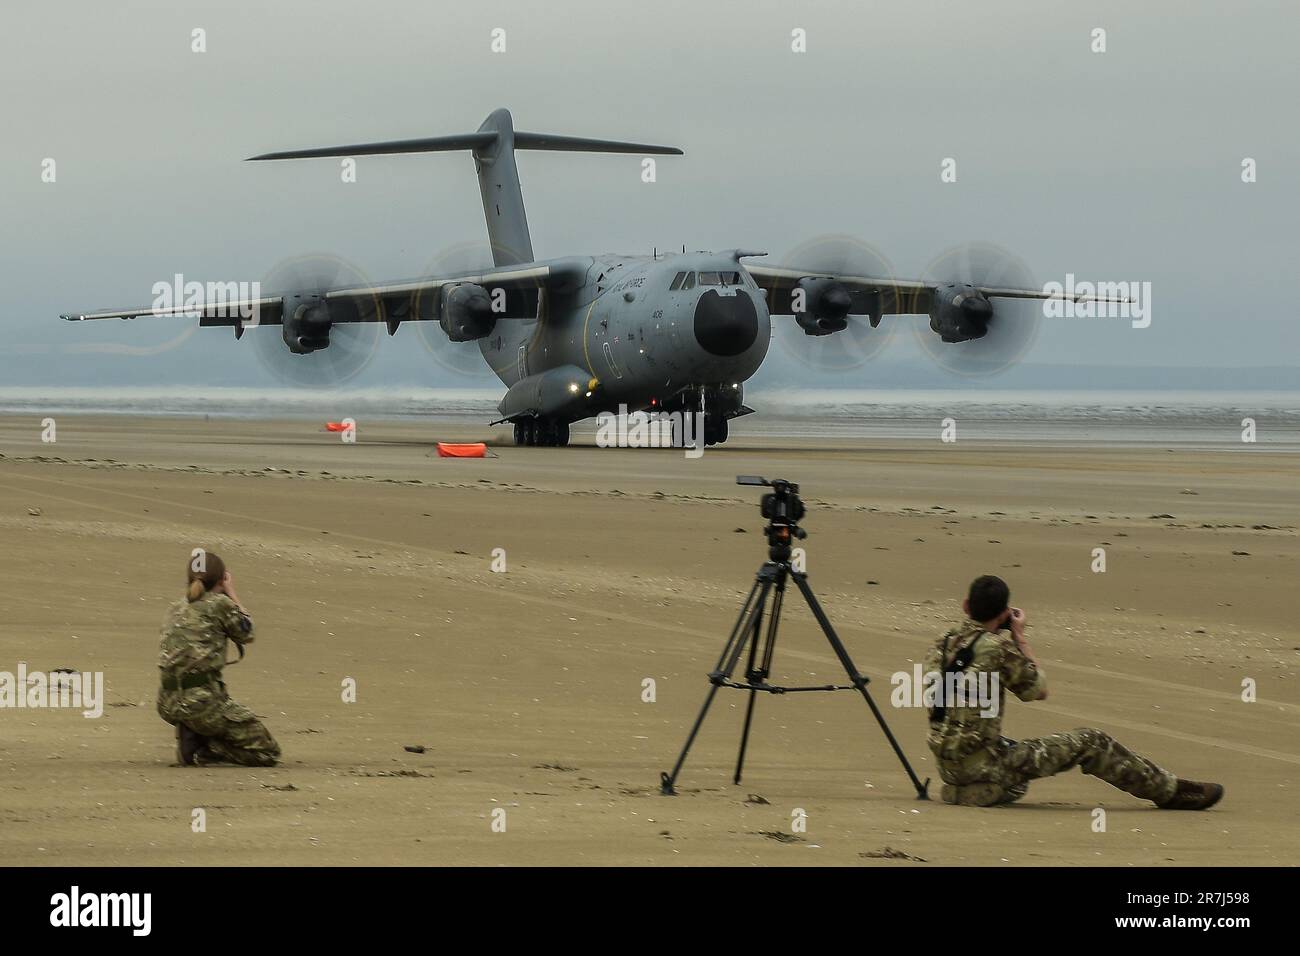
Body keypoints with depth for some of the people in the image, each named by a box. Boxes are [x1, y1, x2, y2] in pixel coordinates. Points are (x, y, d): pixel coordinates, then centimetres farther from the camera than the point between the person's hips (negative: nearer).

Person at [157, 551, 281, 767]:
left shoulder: (174, 610, 14)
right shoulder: (221, 604, -5)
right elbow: (247, 635, 10)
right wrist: (232, 594, 17)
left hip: (169, 705, 7)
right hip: (202, 699, -7)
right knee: (267, 752, 3)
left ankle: (191, 741, 10)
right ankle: (205, 751, -12)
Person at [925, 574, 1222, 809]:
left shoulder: (941, 646, 5)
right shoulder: (997, 647, -16)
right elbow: (1039, 689, 0)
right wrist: (1020, 637, 7)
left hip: (948, 768, 7)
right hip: (983, 769, -7)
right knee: (1090, 743, 1)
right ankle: (1172, 791, 10)